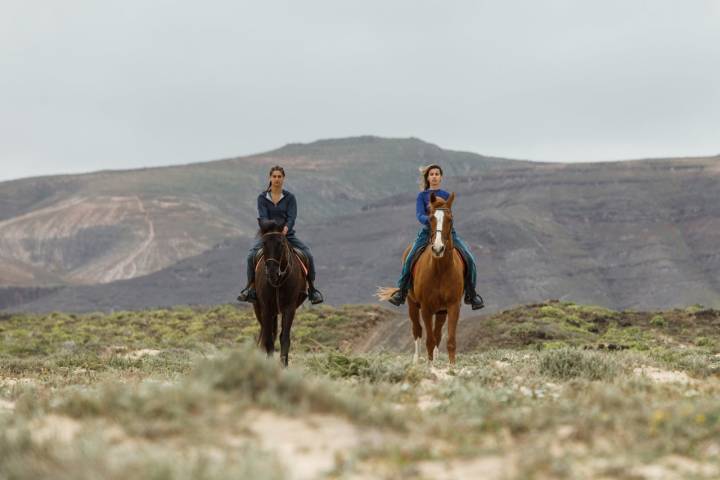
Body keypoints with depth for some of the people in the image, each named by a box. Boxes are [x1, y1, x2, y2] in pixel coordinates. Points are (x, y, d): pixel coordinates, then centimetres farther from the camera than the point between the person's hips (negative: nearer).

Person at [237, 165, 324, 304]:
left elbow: (292, 217, -10)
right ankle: (251, 286, -11)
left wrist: (286, 228, -32)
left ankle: (312, 288, -6)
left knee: (308, 255, -20)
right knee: (252, 255, -26)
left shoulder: (290, 198, 3)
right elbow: (263, 217, -10)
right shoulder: (262, 198, 2)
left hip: (287, 235, 0)